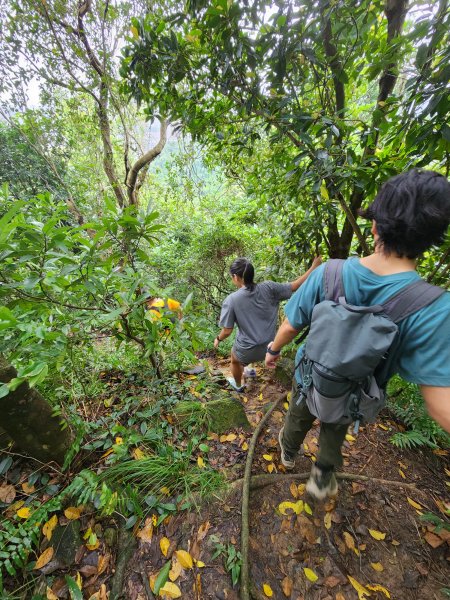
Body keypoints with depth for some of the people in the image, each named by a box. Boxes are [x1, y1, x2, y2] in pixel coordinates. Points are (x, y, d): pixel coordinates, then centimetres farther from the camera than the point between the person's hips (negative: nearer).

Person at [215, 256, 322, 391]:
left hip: (247, 351, -4)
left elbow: (227, 331, -16)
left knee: (235, 361, 31)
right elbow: (295, 286, -6)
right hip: (269, 346, 4)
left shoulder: (231, 300, -23)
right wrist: (314, 267, 6)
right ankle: (246, 369, 62)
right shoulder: (268, 288, -16)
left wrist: (218, 339, 6)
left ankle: (238, 386, 58)